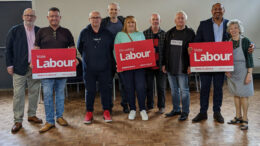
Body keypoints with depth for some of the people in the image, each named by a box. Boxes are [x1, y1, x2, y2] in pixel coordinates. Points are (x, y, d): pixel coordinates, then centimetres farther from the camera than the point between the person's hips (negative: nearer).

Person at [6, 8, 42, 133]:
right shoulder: (14, 30, 2)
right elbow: (8, 48, 1)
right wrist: (9, 65, -5)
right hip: (20, 68, -2)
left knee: (34, 92, 10)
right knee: (18, 94, 1)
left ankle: (32, 115, 26)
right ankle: (18, 121, 10)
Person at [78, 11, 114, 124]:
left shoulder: (107, 33, 4)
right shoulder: (84, 33, 1)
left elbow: (112, 48, 13)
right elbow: (79, 48, 10)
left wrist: (108, 59, 10)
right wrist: (88, 58, 11)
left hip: (104, 68, 1)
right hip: (89, 68, 0)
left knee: (106, 89, 5)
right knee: (90, 90, 7)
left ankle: (106, 111, 19)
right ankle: (89, 112, 20)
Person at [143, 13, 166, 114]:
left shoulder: (164, 34, 4)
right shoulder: (145, 33, 3)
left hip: (160, 64, 0)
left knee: (161, 87, 7)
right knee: (149, 86, 9)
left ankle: (161, 106, 22)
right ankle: (149, 105, 24)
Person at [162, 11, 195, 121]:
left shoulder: (190, 33, -1)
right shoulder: (169, 33, 12)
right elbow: (165, 49, 14)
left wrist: (190, 65, -12)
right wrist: (164, 64, 9)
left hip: (182, 68, -5)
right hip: (170, 67, 5)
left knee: (184, 90, 2)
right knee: (174, 90, 13)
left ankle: (185, 112, 14)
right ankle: (176, 109, 27)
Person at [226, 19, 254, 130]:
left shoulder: (245, 41, -7)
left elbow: (249, 59, -9)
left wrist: (249, 74, -14)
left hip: (243, 71, -5)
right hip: (232, 72, 5)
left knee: (243, 95, -1)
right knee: (236, 94, 11)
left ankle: (245, 119, 9)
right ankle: (238, 117, 23)